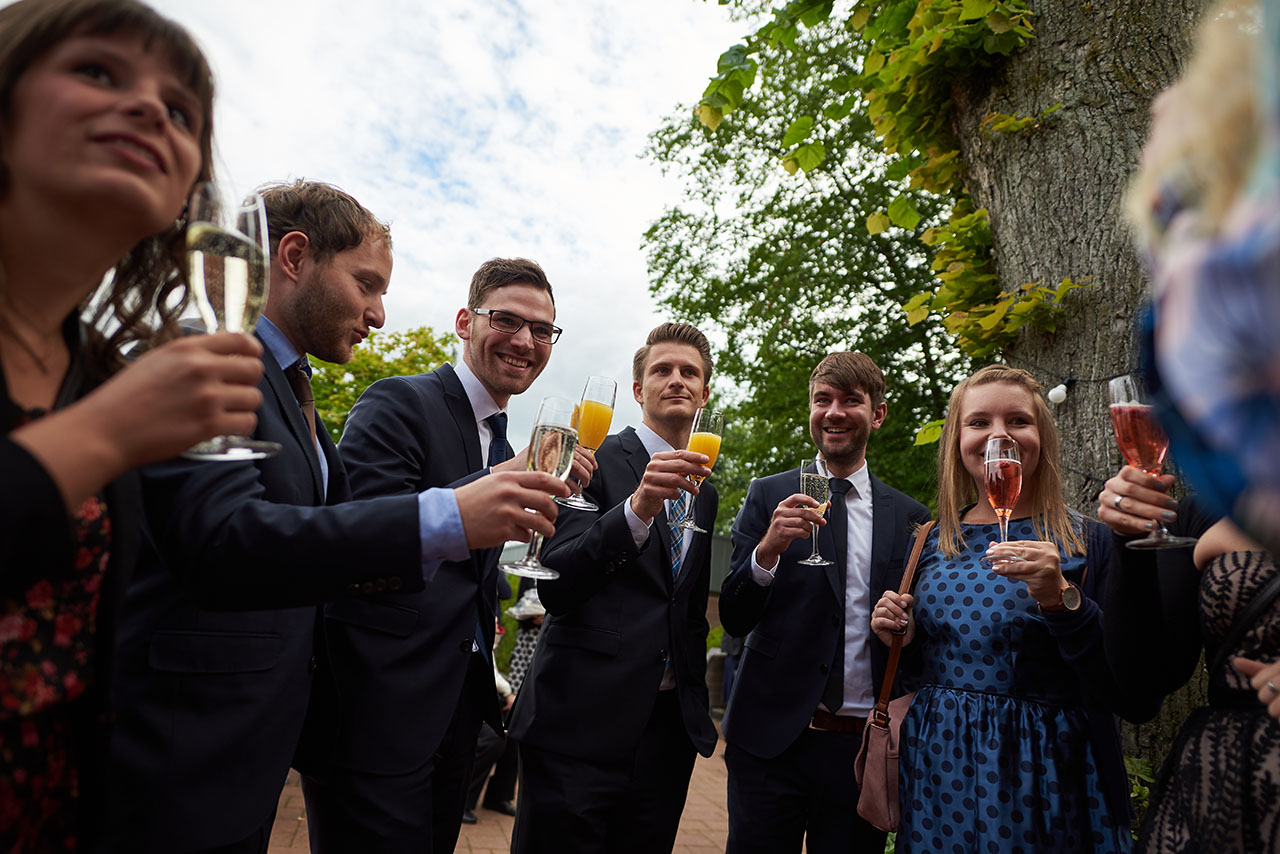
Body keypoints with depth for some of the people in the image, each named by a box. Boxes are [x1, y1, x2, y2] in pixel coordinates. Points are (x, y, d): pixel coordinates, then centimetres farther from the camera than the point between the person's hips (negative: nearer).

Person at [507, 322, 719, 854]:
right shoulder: (596, 461, -5)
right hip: (581, 722, -5)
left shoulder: (704, 491, 14)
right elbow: (553, 586, -17)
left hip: (670, 725, 6)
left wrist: (696, 703, 17)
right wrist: (638, 509, -30)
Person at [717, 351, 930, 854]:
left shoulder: (909, 517, 4)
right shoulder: (768, 496, 0)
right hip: (770, 736, -1)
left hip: (863, 746, 2)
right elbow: (734, 619, -5)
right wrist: (768, 549, -21)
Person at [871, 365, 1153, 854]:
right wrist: (902, 641, -6)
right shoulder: (931, 543, 3)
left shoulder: (1087, 543, -9)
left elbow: (1137, 701, -14)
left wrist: (1063, 599, -25)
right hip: (937, 771, 4)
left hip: (1041, 778, -3)